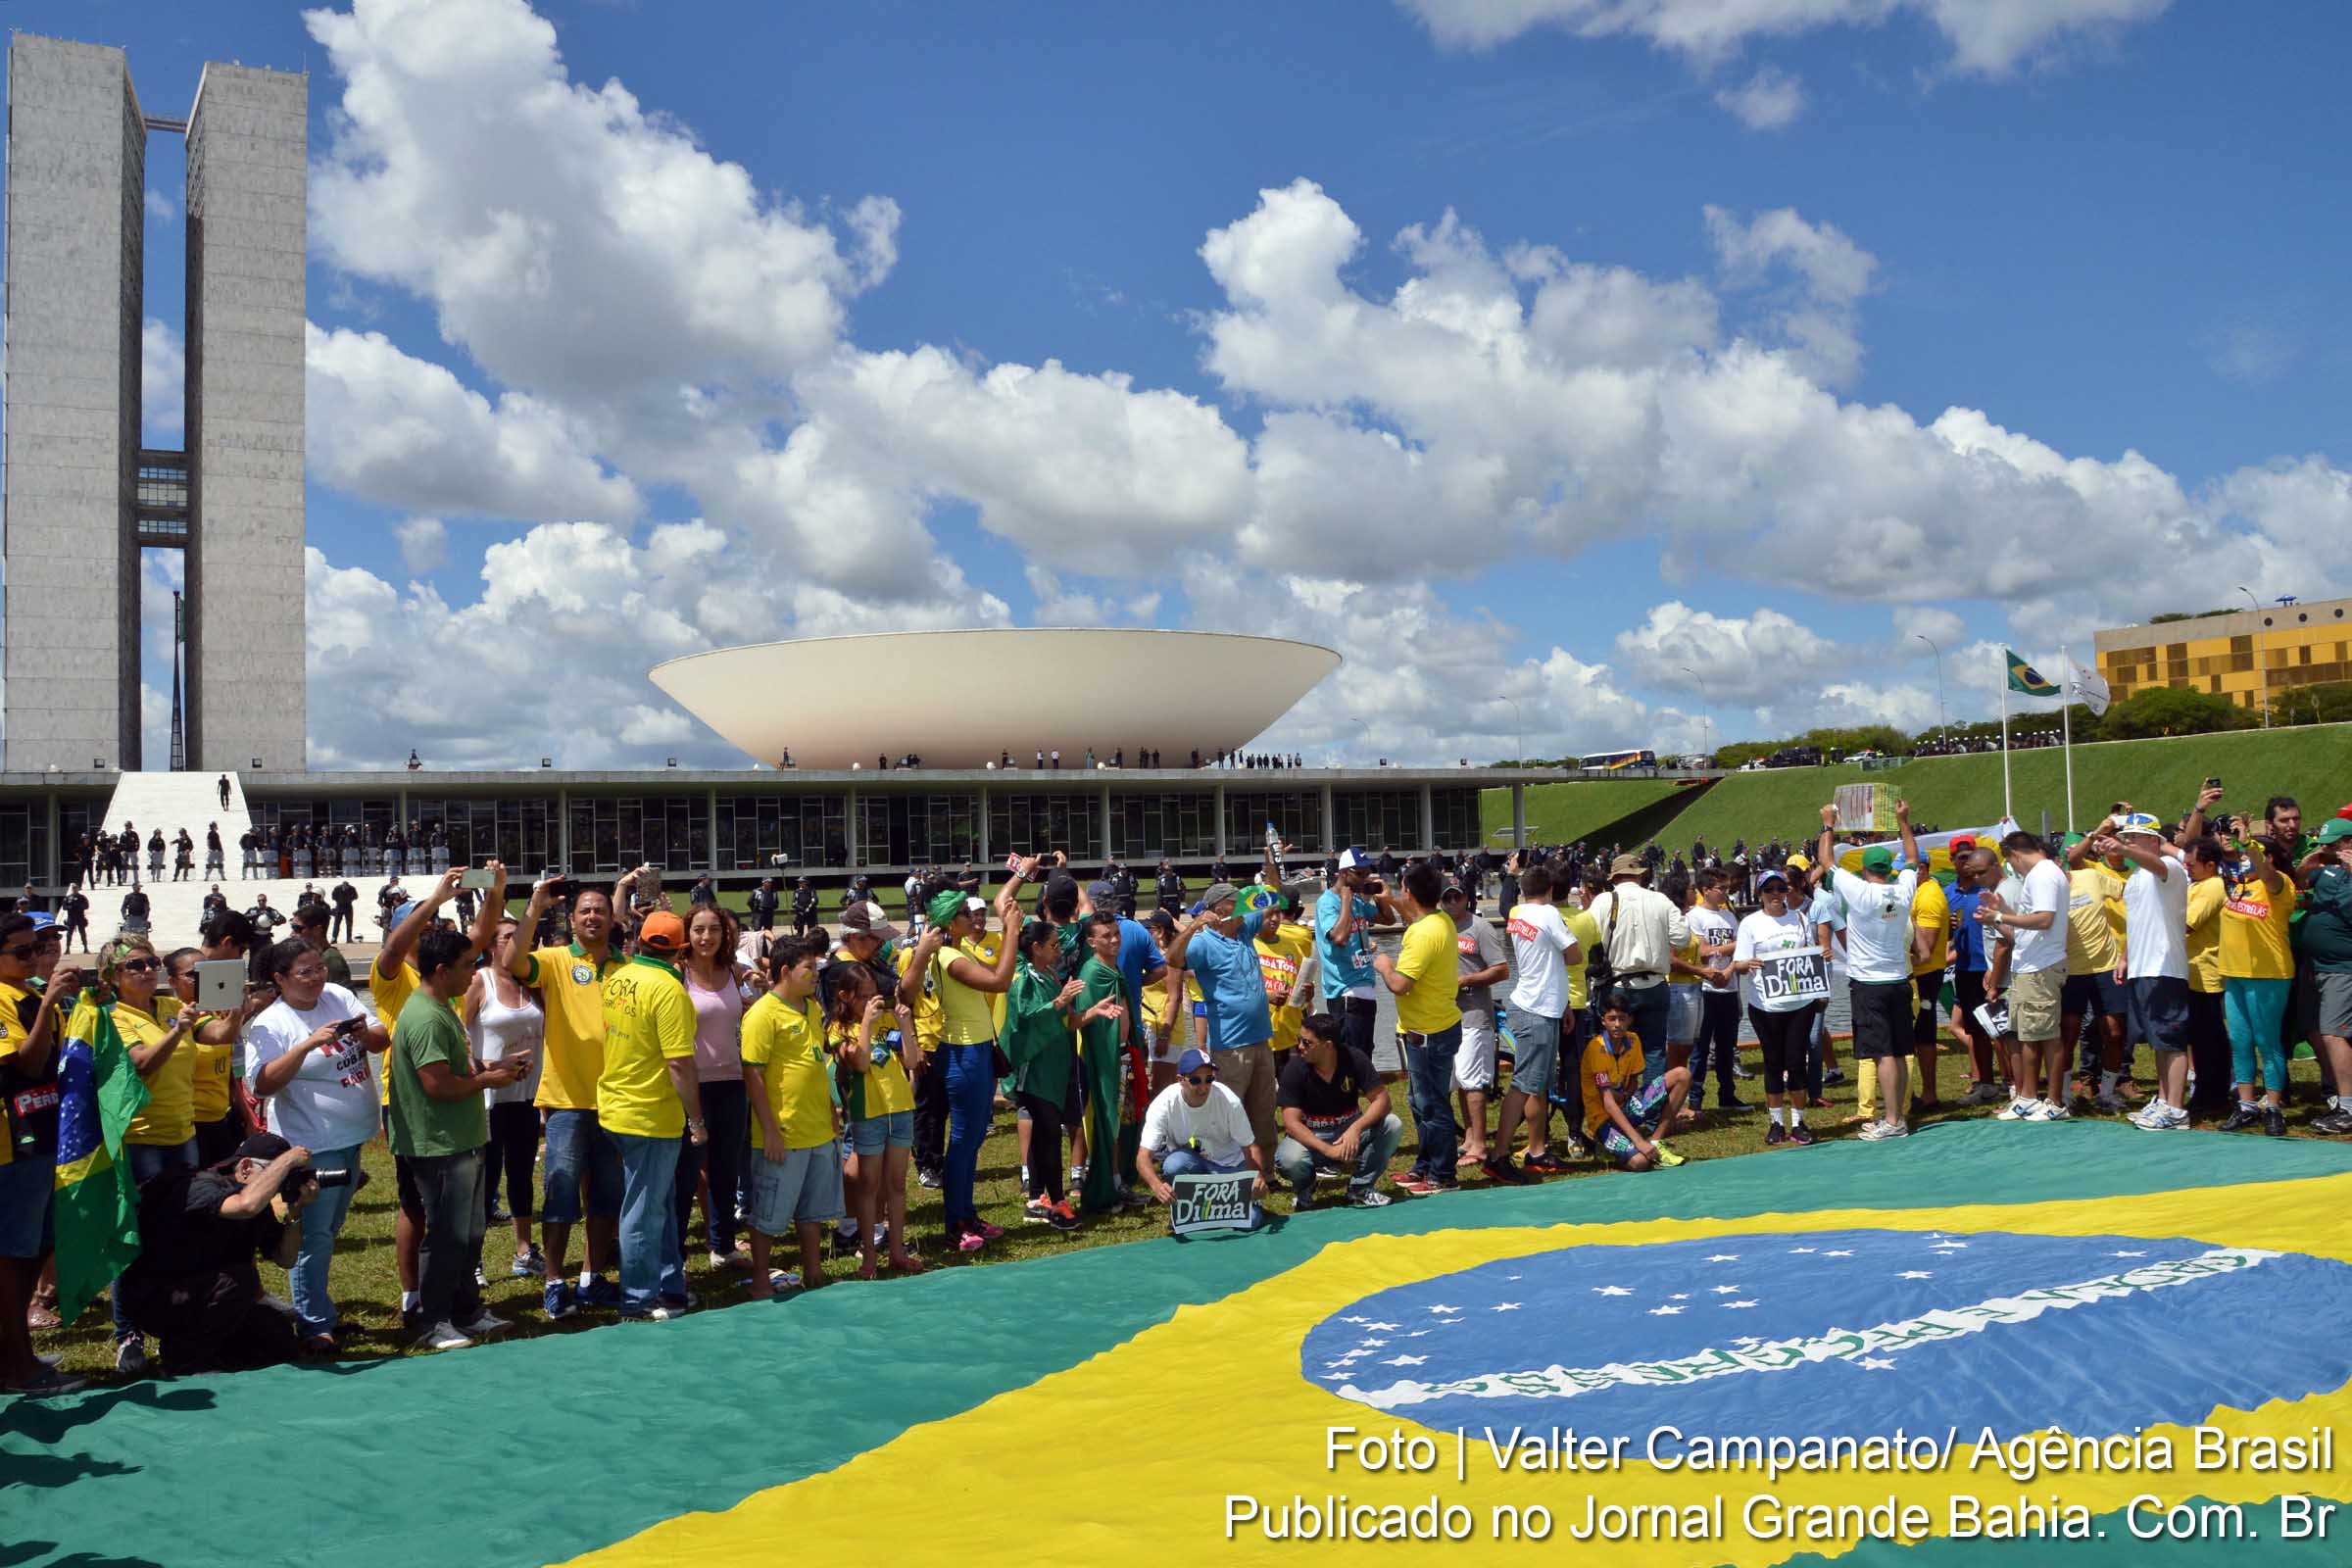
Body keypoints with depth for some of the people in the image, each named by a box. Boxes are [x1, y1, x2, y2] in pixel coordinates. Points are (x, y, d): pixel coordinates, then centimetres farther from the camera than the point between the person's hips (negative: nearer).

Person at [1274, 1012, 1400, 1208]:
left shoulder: (1354, 1059, -14)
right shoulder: (1294, 1069, -19)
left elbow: (1381, 1099, -17)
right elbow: (1292, 1122, -23)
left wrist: (1356, 1128, -36)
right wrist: (1328, 1150, -37)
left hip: (1350, 1131, 2)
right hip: (1310, 1137, -2)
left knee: (1393, 1126, -23)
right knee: (1289, 1159, -35)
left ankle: (1360, 1188, -6)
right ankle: (1303, 1188, 4)